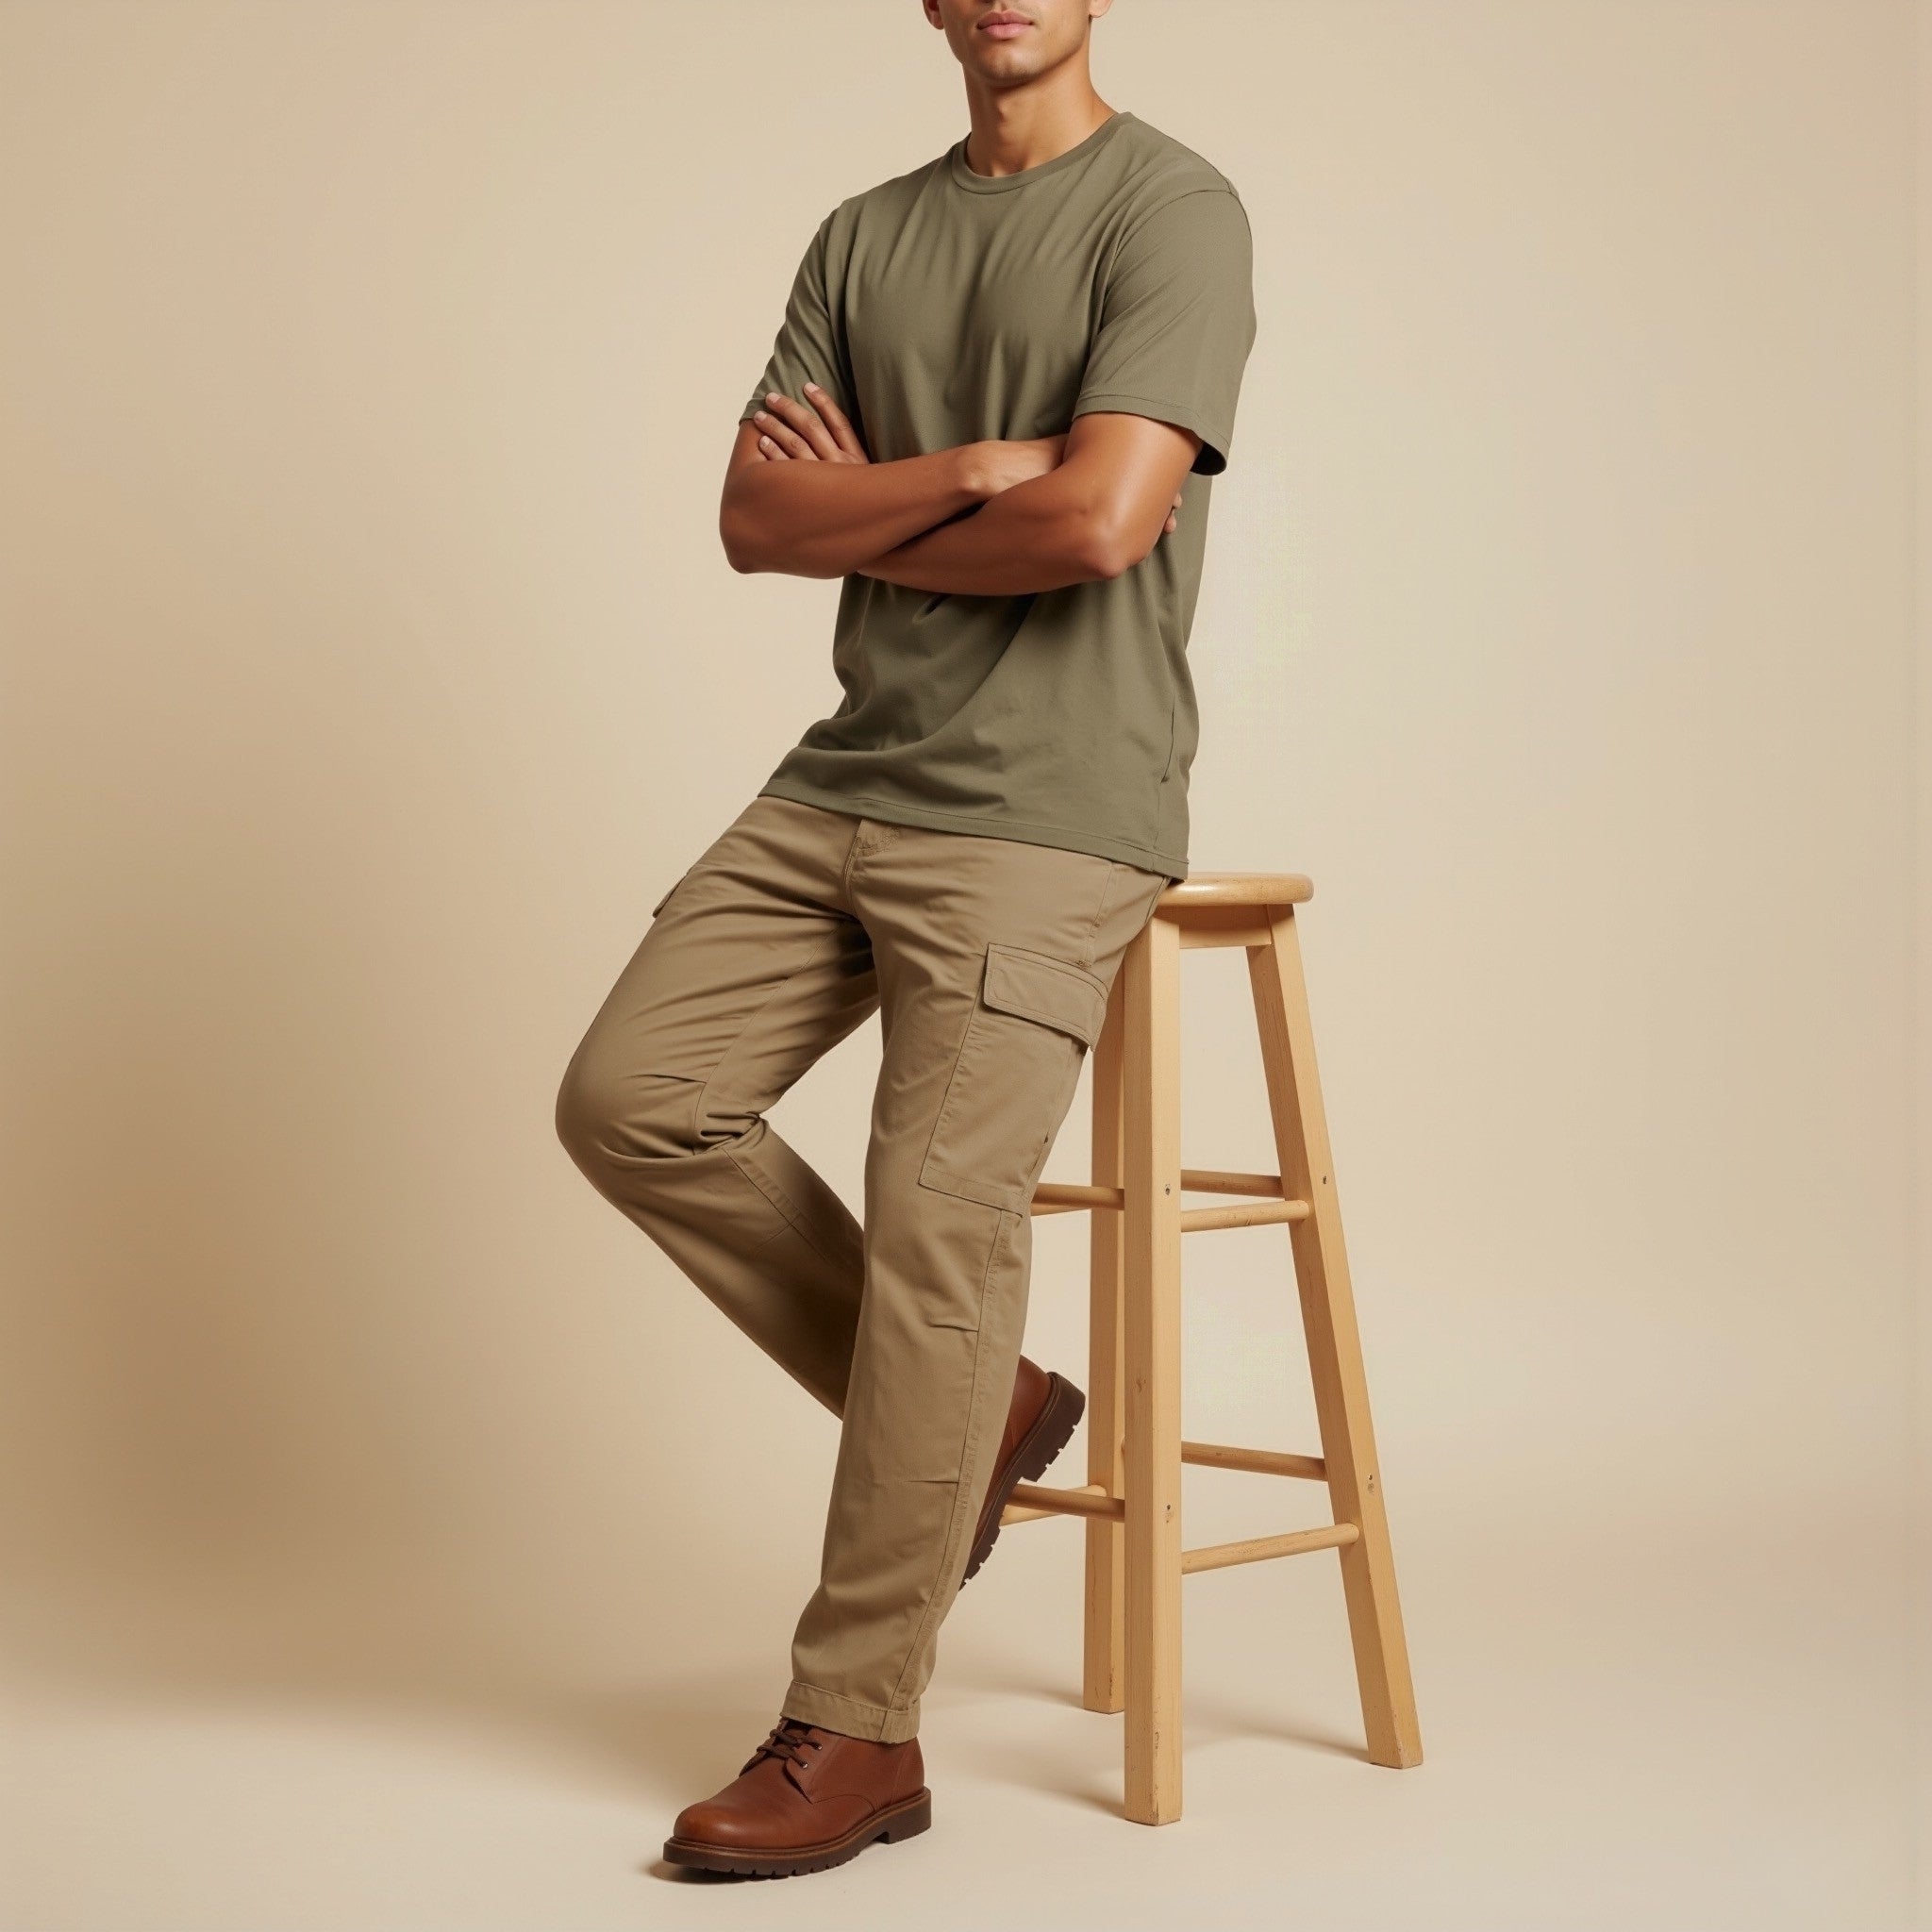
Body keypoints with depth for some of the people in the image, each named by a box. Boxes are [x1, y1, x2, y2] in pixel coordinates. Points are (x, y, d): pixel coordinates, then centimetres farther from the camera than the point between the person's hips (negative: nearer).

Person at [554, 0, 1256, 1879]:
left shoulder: (1172, 208, -3)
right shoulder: (866, 235, 16)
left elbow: (1099, 521, -16)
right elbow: (751, 515, 6)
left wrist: (859, 512, -1)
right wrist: (959, 475, -10)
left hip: (1044, 815, -7)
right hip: (844, 783, 7)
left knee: (936, 1222, -11)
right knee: (632, 1099, -4)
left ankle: (856, 1735, 0)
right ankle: (970, 1414, 13)